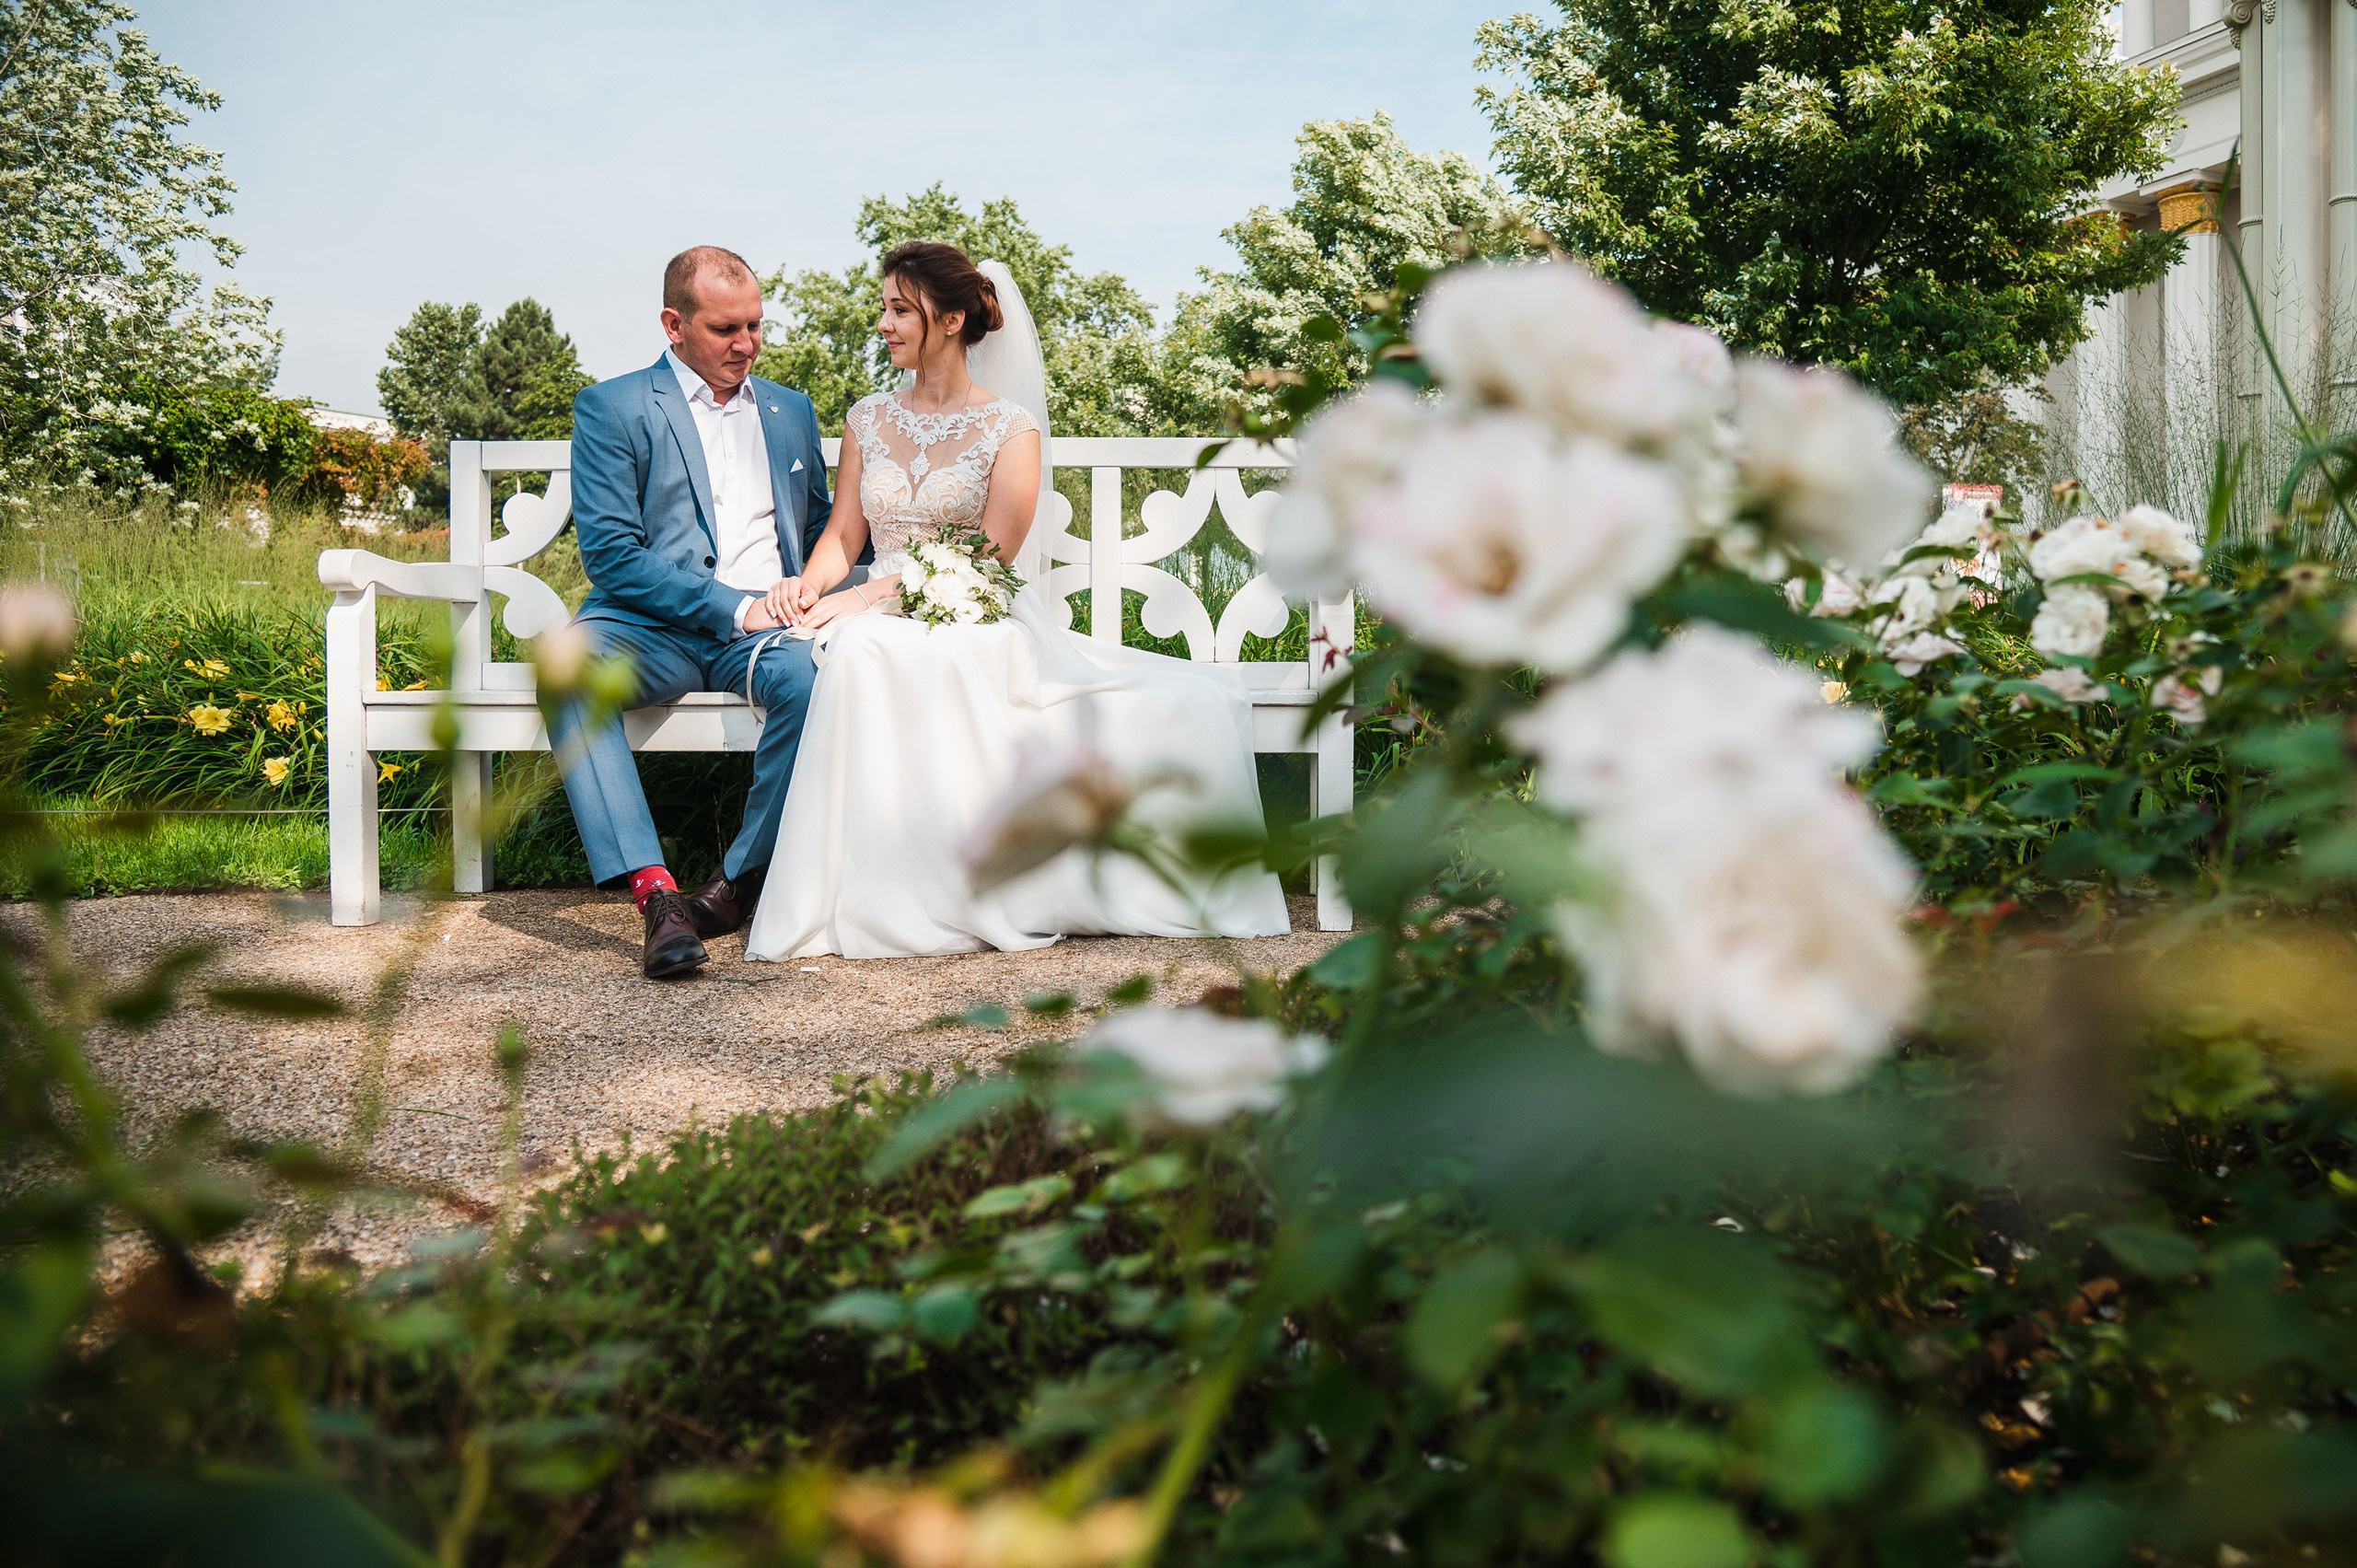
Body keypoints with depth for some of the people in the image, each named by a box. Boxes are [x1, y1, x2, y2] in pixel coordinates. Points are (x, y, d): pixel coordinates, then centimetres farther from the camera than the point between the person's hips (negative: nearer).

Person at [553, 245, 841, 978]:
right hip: (654, 629, -2)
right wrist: (734, 607, -13)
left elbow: (822, 527, 30)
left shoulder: (790, 410, 21)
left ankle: (741, 881, -18)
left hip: (765, 629, 2)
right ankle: (655, 892, -40)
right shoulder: (611, 409, 6)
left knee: (813, 674, -35)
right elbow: (609, 553, -5)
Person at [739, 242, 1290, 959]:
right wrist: (810, 583, -9)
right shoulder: (868, 419, 18)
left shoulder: (1011, 428, 3)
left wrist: (870, 596, -17)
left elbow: (990, 557, -8)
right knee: (859, 654, -36)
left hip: (977, 622, -3)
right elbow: (843, 533, 15)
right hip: (884, 624, 3)